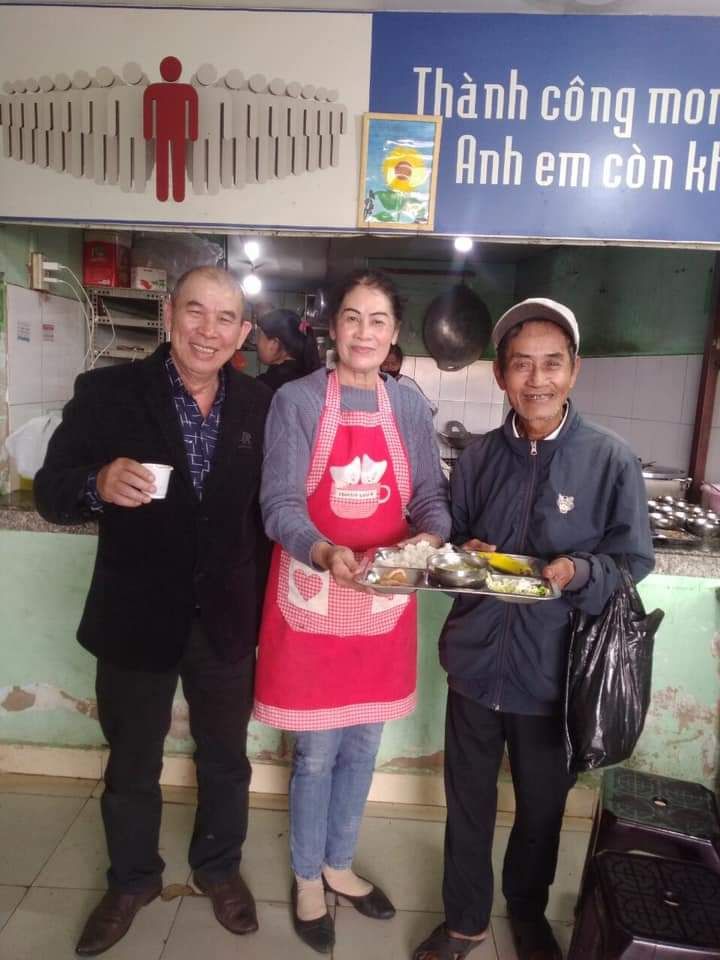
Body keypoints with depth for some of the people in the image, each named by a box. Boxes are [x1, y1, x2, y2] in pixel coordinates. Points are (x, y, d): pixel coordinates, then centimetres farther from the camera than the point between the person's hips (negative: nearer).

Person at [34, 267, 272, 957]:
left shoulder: (260, 406, -4)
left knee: (226, 759, 21)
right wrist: (98, 485, -30)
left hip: (228, 620, 2)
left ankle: (219, 868, 48)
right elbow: (49, 492, -8)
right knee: (131, 765, 20)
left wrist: (265, 604, 3)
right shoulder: (106, 393, -10)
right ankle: (131, 881, 48)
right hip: (135, 617, -1)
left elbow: (270, 506, 4)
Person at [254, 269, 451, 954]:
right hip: (313, 601, -3)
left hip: (382, 603, 4)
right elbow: (280, 504, -13)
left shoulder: (409, 409, 4)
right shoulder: (296, 401, -7)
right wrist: (327, 554, -31)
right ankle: (307, 878, 37)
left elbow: (431, 498, 5)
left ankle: (338, 864, 43)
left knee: (362, 748, 18)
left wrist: (429, 539, -17)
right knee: (316, 753, 10)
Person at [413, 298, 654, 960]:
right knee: (468, 800, 16)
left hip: (553, 671, -1)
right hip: (476, 658, 2)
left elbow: (632, 562, -4)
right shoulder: (479, 458, 1)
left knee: (542, 805, 19)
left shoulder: (612, 460, -8)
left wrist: (577, 571, -23)